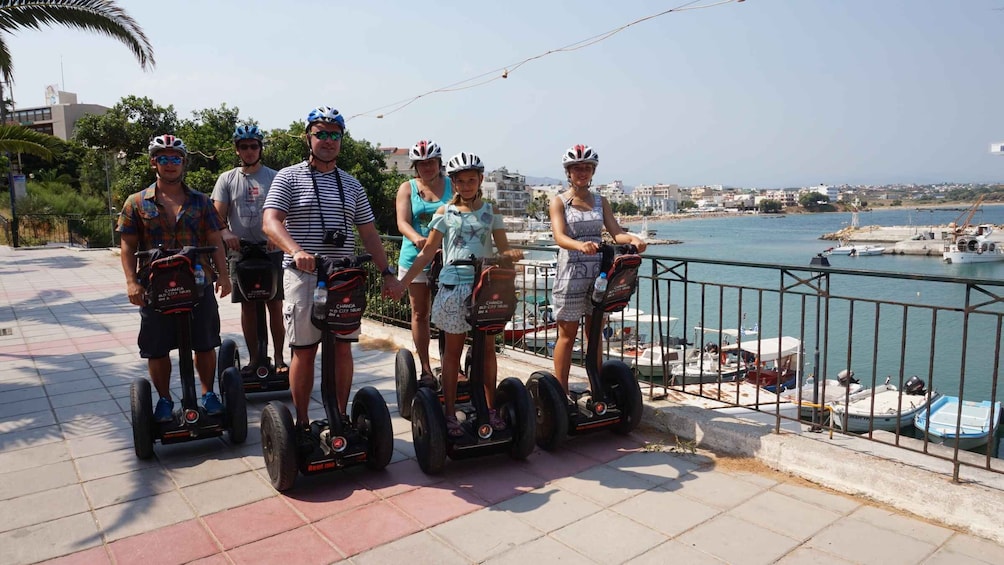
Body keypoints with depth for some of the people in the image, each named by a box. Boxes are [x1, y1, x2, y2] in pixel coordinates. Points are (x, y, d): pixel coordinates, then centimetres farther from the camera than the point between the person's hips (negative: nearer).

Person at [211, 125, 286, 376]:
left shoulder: (274, 177, 4)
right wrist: (226, 233, -20)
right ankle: (254, 359, 16)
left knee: (276, 305, -1)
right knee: (248, 306, 7)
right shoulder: (227, 179, 8)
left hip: (271, 251, -1)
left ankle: (279, 359, 7)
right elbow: (217, 215, 2)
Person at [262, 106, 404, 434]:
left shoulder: (351, 184, 15)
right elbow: (270, 222, -11)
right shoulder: (289, 177, 3)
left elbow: (368, 233, 14)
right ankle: (301, 422, 15)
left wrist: (387, 273, 4)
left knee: (342, 348, 5)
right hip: (303, 276, -3)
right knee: (304, 352, 2)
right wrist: (296, 251, -30)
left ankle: (341, 417, 17)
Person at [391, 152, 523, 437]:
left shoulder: (490, 212, 7)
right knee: (453, 350, 6)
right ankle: (450, 413, 14)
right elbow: (427, 252, 3)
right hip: (453, 286, -1)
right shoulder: (445, 213, 3)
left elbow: (503, 248, 5)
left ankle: (491, 408, 18)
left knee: (487, 347, 6)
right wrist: (403, 282, -4)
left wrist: (513, 253, -20)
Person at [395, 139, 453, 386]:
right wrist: (417, 238, -30)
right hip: (415, 258, 1)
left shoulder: (452, 186, 6)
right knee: (420, 314, 6)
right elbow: (402, 222, -8)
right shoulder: (407, 188, 5)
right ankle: (426, 369, 16)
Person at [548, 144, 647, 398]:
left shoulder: (600, 202, 12)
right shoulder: (559, 202, -1)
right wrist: (580, 245, -37)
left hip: (598, 272, 4)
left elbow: (616, 232, 1)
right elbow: (560, 236, -16)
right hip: (571, 273, -4)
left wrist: (633, 238, -21)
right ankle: (561, 393, 10)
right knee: (567, 334, 2)